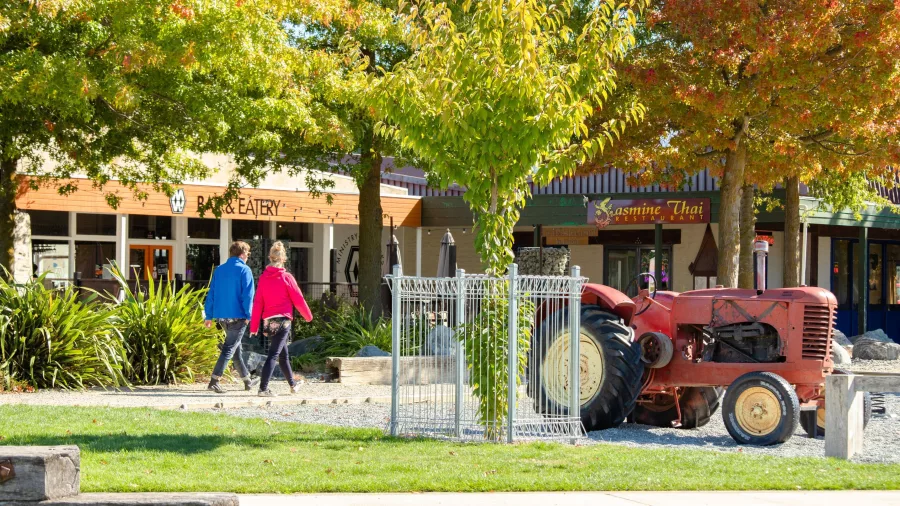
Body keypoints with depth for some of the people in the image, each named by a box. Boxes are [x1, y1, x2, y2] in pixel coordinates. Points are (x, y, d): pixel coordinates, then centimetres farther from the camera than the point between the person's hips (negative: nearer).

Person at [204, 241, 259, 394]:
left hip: (222, 317, 7)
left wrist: (209, 316, 13)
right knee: (229, 349, -4)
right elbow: (247, 295, -15)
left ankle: (247, 381, 28)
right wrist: (248, 316, -12)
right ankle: (214, 381, -12)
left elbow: (211, 294, 10)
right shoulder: (244, 270, -8)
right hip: (237, 316, -7)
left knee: (236, 349, 16)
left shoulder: (219, 270, 10)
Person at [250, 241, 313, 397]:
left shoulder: (263, 277, 4)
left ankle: (293, 384, 35)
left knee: (283, 354, 20)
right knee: (274, 354, -9)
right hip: (283, 320, -6)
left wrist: (254, 326, 8)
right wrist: (308, 316, 12)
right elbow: (298, 299, -3)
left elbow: (257, 303, 4)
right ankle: (263, 388, -18)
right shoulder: (286, 277, -8)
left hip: (268, 321, 6)